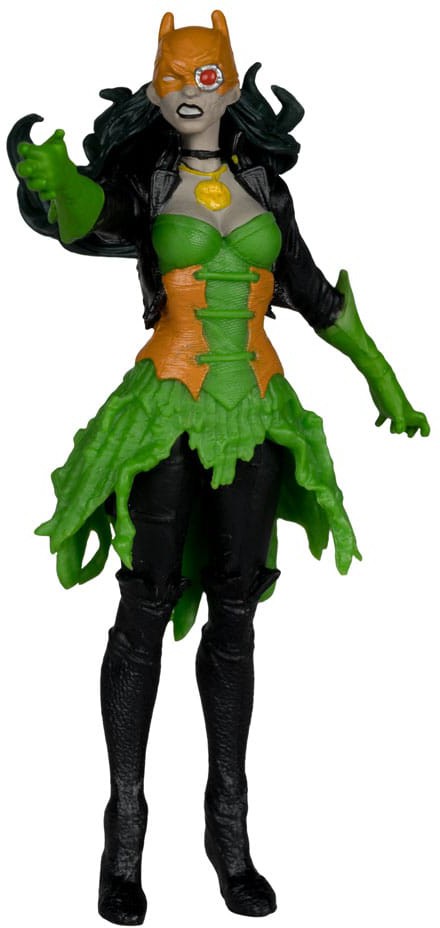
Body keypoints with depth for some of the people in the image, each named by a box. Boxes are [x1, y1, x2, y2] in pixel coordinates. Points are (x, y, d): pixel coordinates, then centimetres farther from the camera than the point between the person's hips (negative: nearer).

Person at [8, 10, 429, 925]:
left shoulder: (262, 181, 11)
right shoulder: (141, 179, 1)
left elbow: (308, 286, 20)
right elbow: (84, 220, -22)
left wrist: (381, 376, 21)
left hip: (255, 407, 3)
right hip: (166, 406, -3)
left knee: (233, 612, 5)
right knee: (146, 610, -4)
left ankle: (230, 828, 14)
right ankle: (125, 832, 6)